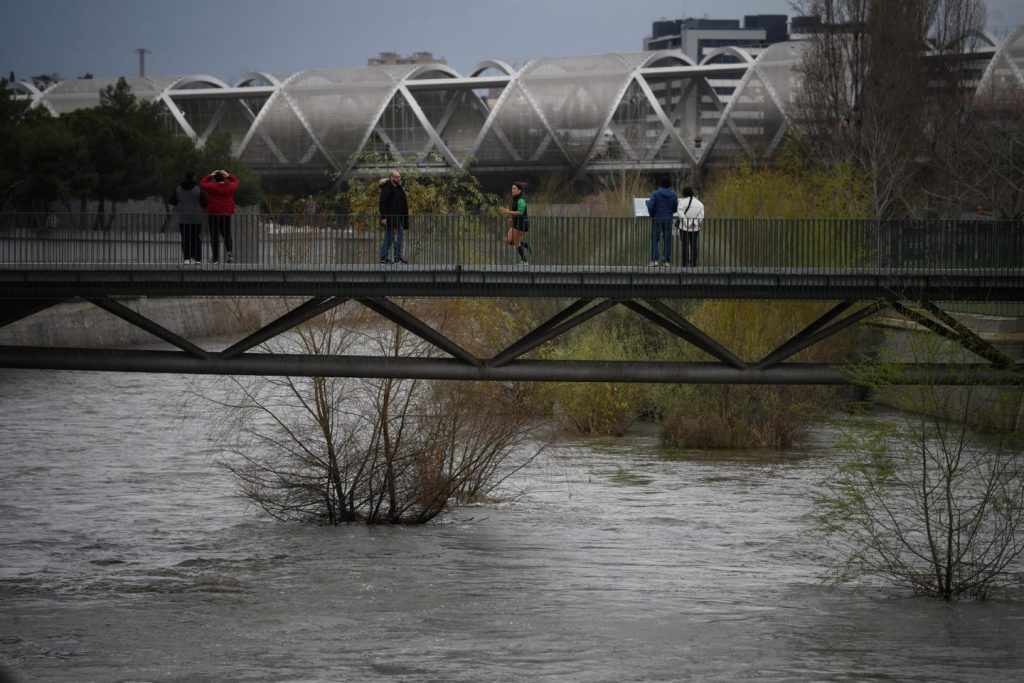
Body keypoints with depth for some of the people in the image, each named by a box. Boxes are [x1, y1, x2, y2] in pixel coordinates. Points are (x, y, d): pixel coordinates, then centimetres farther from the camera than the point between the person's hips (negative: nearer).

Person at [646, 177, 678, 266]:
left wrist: (651, 215, 3)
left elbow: (650, 206, -14)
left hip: (657, 219, -2)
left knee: (655, 239, 2)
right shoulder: (674, 195, -1)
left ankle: (654, 260, -9)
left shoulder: (656, 193, -8)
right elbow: (675, 208, 2)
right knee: (667, 239, 10)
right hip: (668, 219, 2)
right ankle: (667, 260, 10)